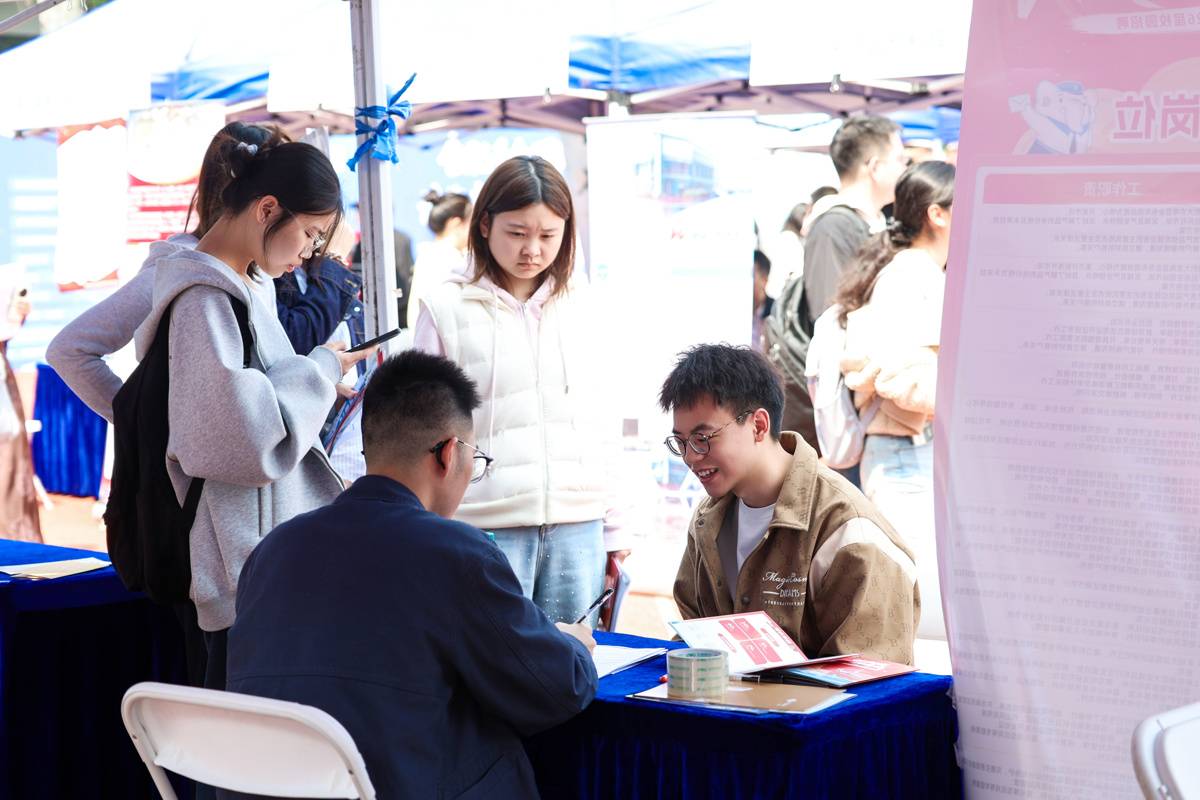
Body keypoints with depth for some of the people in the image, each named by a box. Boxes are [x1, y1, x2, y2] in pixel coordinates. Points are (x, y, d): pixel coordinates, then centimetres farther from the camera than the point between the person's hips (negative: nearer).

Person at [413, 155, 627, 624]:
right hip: (488, 528, -3)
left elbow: (601, 426, 15)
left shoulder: (578, 308, 12)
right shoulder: (448, 310, 2)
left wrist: (615, 532, 12)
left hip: (578, 527, 3)